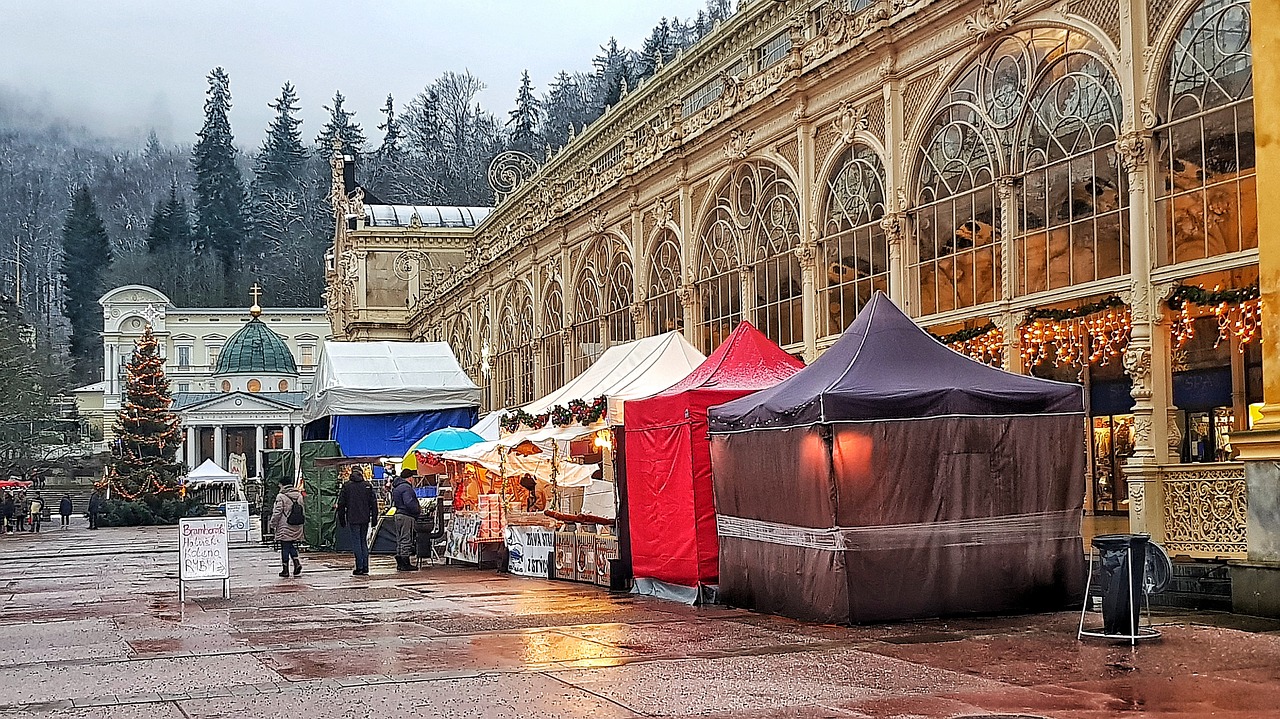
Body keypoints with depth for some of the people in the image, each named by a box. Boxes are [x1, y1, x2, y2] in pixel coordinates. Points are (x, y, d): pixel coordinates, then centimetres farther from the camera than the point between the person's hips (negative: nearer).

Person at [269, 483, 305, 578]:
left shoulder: (281, 496, -12)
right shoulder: (299, 495, 6)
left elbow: (277, 513, -12)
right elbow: (302, 510, 13)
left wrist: (272, 524, 0)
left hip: (285, 528, -5)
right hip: (297, 528, 5)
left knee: (285, 548, 1)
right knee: (293, 546, 16)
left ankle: (285, 570, 5)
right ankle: (296, 563, -2)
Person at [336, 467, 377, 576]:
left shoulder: (346, 486, -2)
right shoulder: (368, 486, 4)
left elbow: (341, 504, 0)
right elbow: (374, 503, 4)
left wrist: (341, 520, 7)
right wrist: (374, 518, 9)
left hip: (352, 519, -3)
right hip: (365, 519, 3)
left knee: (356, 542, -1)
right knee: (364, 542, 13)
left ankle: (360, 567, -5)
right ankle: (365, 567, 9)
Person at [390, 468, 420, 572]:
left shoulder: (396, 487, 17)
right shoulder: (406, 488, -15)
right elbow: (409, 503, -25)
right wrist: (418, 509, -8)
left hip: (399, 514, 10)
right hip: (406, 516, -10)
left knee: (400, 540, 13)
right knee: (406, 539, -7)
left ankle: (399, 563, 17)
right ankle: (405, 564, -6)